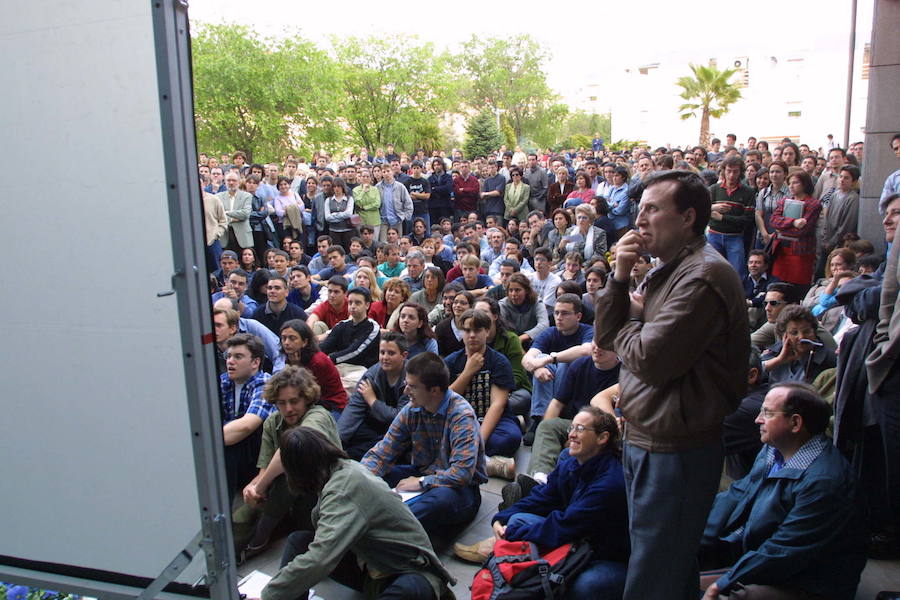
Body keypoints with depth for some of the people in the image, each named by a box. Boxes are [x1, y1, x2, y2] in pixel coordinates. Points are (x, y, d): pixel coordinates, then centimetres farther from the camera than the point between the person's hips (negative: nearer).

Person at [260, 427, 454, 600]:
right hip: (372, 564, 9)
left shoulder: (342, 491, -28)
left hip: (412, 574, -9)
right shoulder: (347, 468, -3)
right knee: (298, 540, -1)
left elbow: (318, 560, -37)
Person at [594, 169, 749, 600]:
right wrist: (620, 277, -6)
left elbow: (649, 359, -27)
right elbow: (605, 337, 9)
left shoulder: (703, 276, -20)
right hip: (648, 439, 10)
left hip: (674, 449, -10)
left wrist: (628, 319, -6)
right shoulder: (670, 269, 13)